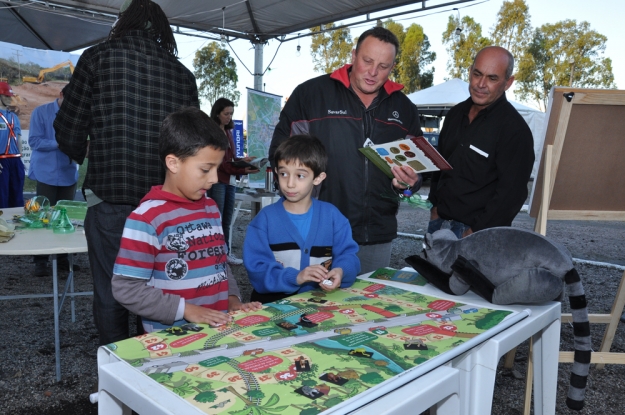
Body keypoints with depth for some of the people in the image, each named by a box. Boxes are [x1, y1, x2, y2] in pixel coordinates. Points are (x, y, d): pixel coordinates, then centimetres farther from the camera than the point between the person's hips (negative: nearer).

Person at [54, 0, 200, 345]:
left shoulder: (97, 58, -1)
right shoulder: (183, 74, 5)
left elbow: (69, 132, 0)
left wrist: (84, 157, 23)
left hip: (110, 201, -2)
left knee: (109, 294, 12)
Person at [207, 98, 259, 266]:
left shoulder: (228, 131, 15)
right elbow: (220, 162, -15)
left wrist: (243, 160, -2)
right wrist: (243, 170, -21)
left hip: (230, 181, 8)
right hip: (217, 181, -8)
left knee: (227, 220, 12)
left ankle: (226, 252, 19)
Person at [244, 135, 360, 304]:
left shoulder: (332, 215, 3)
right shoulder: (265, 218, -4)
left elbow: (348, 254, 2)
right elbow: (256, 270, -10)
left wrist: (340, 271, -20)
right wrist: (294, 277, -24)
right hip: (275, 303, -3)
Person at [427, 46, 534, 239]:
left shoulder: (515, 130, -15)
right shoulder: (456, 113, 6)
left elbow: (511, 193, -17)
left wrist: (475, 233, -16)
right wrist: (435, 206, 11)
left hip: (478, 231, -6)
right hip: (438, 222, 6)